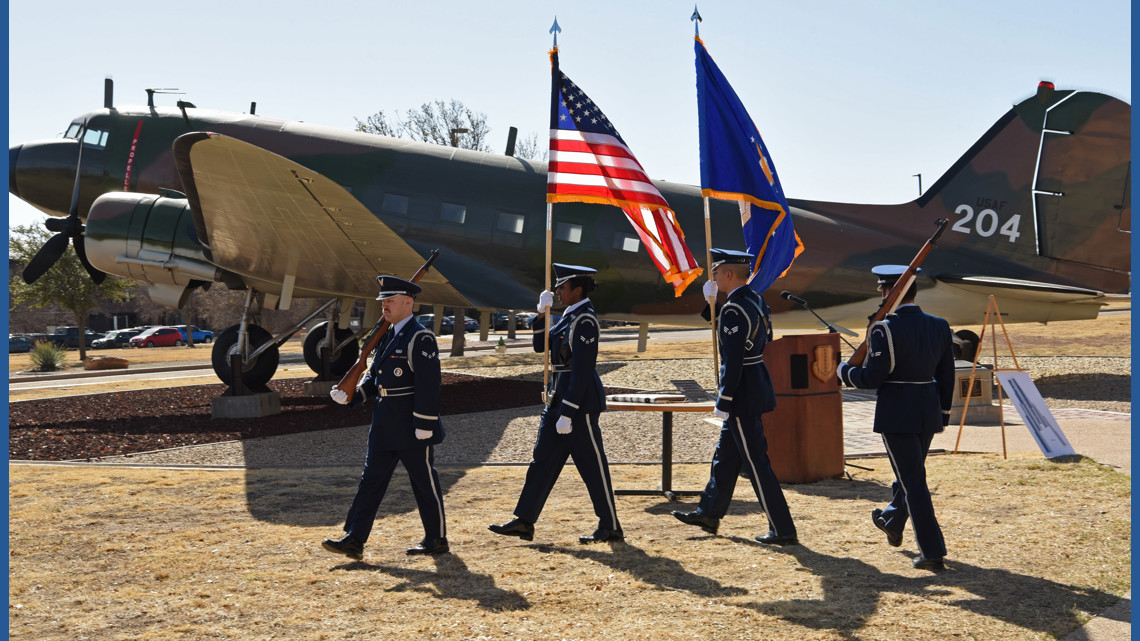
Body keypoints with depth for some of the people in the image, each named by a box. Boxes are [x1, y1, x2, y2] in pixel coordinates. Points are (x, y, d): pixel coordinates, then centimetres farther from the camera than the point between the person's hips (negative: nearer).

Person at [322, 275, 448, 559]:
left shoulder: (420, 338, -14)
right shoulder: (387, 337, 14)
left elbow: (429, 386, -18)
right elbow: (374, 377, 17)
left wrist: (424, 426, -20)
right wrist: (350, 395, 1)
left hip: (412, 428, -9)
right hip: (385, 427, 9)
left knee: (425, 483, 3)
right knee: (371, 480, 6)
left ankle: (437, 539, 17)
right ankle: (354, 540, 8)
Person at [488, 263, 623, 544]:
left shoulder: (585, 321, -17)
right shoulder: (570, 316, 13)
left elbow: (582, 370, -21)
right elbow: (541, 345, 19)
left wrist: (567, 413, -22)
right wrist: (542, 313, 5)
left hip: (580, 400, -10)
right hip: (559, 396, 10)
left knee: (592, 464, -1)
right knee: (543, 460, 10)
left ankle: (611, 527, 10)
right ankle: (524, 522, 15)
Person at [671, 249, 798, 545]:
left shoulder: (733, 309, -20)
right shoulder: (757, 301, 9)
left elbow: (733, 360, -23)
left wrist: (723, 402, -19)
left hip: (743, 395, -10)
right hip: (757, 384, 10)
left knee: (755, 462, -3)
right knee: (725, 455, 20)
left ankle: (783, 530, 3)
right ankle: (709, 514, 32)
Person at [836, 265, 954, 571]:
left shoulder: (884, 330, -17)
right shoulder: (939, 326, 3)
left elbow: (872, 378, -17)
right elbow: (946, 376, 9)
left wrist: (843, 371, 1)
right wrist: (943, 413, 20)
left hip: (896, 415, -7)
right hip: (929, 412, 7)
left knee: (913, 480, -1)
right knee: (910, 472, 25)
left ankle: (933, 552, -2)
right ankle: (892, 523, 47)